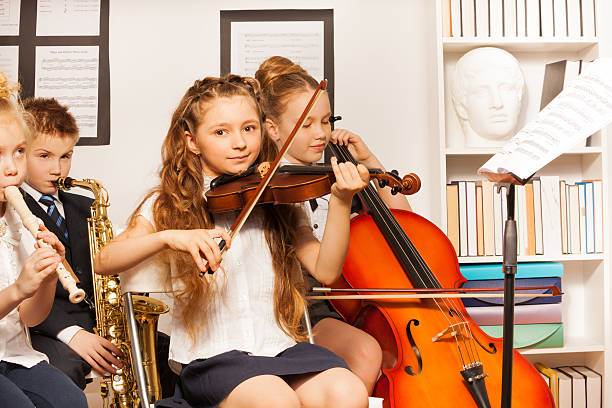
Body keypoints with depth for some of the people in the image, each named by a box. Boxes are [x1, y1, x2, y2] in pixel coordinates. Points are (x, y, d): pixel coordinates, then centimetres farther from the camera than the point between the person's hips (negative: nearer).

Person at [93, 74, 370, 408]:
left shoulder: (281, 202, 8)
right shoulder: (169, 205, 3)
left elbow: (325, 270, -1)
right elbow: (102, 262, -8)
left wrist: (341, 202, -15)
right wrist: (168, 236, -26)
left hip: (281, 346, 2)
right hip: (210, 357, -2)